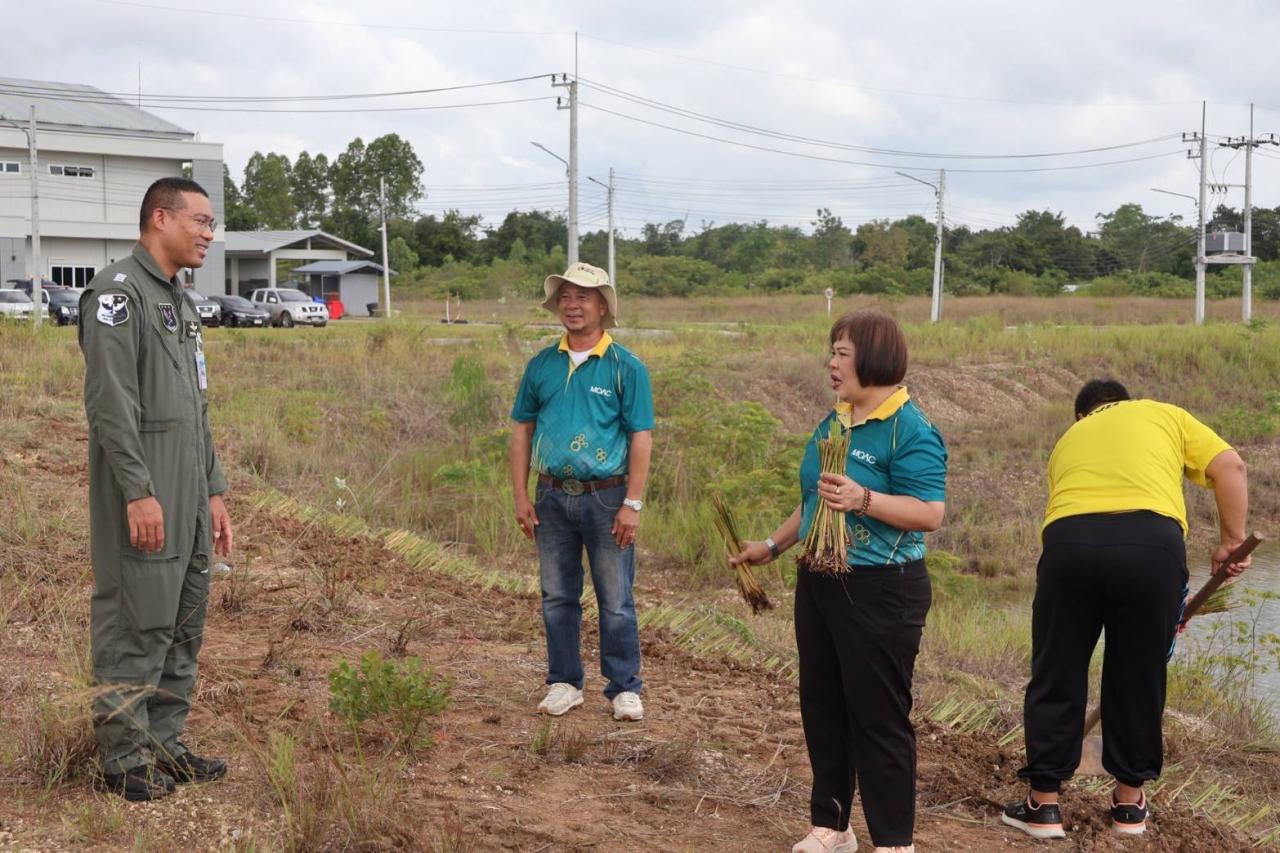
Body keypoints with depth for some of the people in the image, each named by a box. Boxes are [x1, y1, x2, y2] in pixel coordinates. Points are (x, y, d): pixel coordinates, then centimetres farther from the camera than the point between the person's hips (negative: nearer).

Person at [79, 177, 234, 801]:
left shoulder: (180, 304, 19)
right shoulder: (118, 292, -10)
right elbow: (111, 403, -18)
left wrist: (214, 492, 18)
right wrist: (138, 492, -22)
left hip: (188, 498, 9)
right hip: (143, 497, -9)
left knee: (183, 627, 12)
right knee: (137, 627, -5)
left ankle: (164, 744, 21)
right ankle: (125, 760, 3)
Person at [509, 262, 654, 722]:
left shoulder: (626, 368, -4)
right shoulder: (541, 366, 6)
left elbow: (641, 438, -7)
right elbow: (522, 430, 10)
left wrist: (632, 504, -12)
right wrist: (521, 496, 3)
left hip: (606, 498, -4)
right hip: (553, 498, 4)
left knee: (616, 602, 3)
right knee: (557, 598, 12)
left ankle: (624, 688, 14)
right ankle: (564, 683, 24)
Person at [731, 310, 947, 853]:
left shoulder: (910, 430, -15)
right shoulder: (833, 422, 10)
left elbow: (930, 514, -21)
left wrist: (864, 500, -31)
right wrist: (772, 546, 19)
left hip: (879, 592, -8)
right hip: (819, 584, 8)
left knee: (878, 717, -1)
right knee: (821, 708, 15)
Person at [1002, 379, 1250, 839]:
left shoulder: (1068, 440, 35)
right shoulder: (1164, 414, 28)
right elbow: (1229, 466, 13)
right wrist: (1231, 540, 15)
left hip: (1069, 540, 1)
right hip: (1152, 541, -1)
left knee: (1056, 677, 13)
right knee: (1138, 676, 15)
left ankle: (1043, 804, 19)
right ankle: (1130, 801, 27)